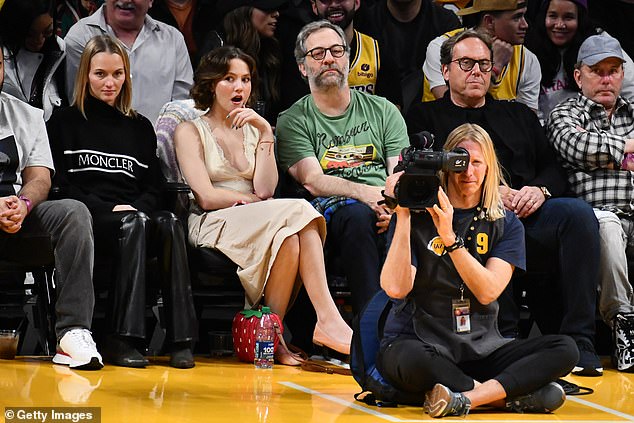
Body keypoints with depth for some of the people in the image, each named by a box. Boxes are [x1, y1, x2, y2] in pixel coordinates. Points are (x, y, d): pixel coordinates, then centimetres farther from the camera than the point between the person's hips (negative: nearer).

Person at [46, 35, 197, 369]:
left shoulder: (139, 127, 25)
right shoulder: (64, 123, 15)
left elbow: (155, 187, 18)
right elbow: (60, 185, 3)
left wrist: (134, 208, -5)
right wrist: (109, 210, -10)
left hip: (135, 215, 3)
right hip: (88, 220, -3)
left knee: (170, 223, -34)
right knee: (134, 225, -38)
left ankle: (181, 338, -41)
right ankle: (122, 339, -45)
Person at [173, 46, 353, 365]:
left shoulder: (253, 130, 21)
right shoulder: (190, 131, 8)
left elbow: (265, 189, 2)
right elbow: (206, 197, -6)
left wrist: (265, 133, -3)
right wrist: (250, 200, 0)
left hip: (256, 224, 5)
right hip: (213, 227, -4)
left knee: (289, 235, -35)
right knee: (297, 212, -32)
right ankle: (328, 319, -37)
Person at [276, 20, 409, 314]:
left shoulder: (383, 110, 21)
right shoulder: (292, 122, 13)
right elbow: (312, 180, -2)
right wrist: (365, 193, -21)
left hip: (385, 208, 3)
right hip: (331, 210, -3)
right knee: (358, 215, -38)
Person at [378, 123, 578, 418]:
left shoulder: (506, 224, 7)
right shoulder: (418, 215, 0)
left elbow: (488, 291, -9)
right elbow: (396, 288, -14)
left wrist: (449, 238, -19)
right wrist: (403, 217, -16)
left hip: (480, 347, 3)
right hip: (419, 342, -3)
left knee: (564, 350, -19)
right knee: (410, 359, -40)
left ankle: (466, 397, -32)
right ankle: (514, 396, -25)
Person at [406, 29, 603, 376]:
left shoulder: (518, 115, 32)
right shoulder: (426, 117, 20)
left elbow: (554, 169, 21)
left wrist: (539, 190, -4)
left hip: (530, 213, 4)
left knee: (579, 213, -29)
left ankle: (578, 342, -34)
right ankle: (505, 337, -38)